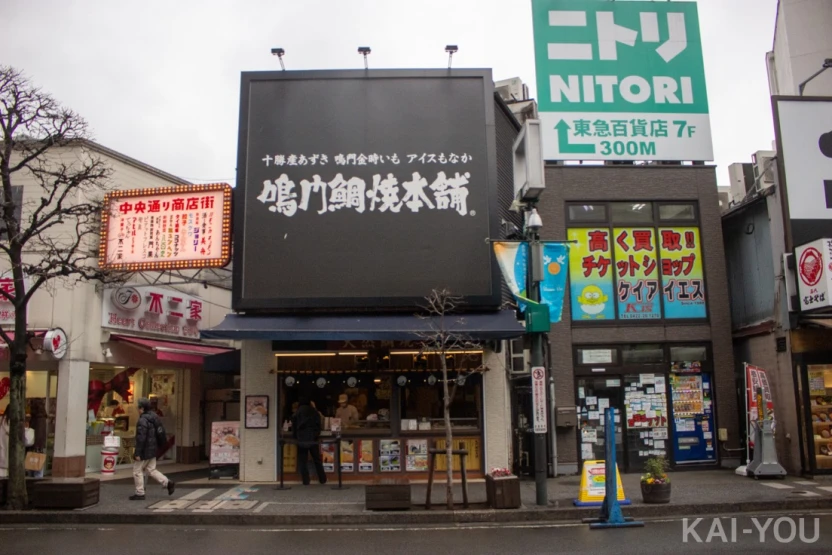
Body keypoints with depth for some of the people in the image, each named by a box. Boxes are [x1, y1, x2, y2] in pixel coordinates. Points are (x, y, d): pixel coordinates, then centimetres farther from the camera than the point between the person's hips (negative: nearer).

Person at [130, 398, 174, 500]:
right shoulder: (154, 418, 10)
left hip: (144, 451, -9)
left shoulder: (142, 420, -20)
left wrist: (137, 453, -21)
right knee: (151, 469, 16)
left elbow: (141, 438, -24)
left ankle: (140, 493, 12)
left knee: (137, 471, 5)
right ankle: (168, 483, 5)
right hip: (152, 450, 9)